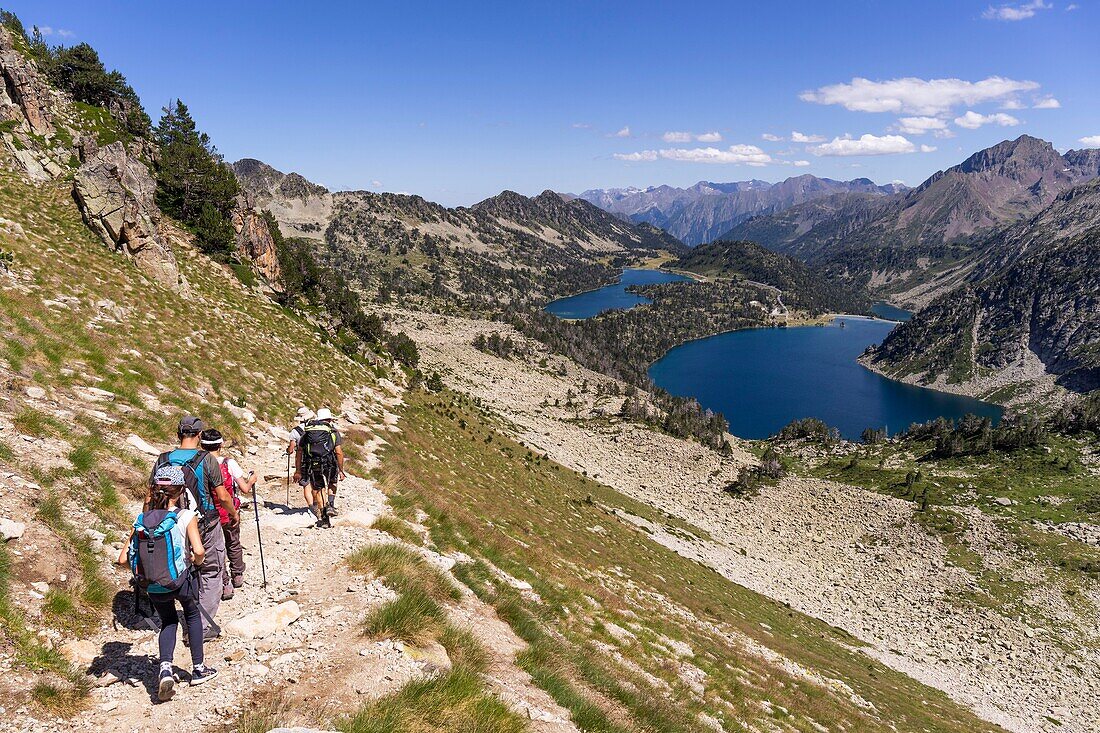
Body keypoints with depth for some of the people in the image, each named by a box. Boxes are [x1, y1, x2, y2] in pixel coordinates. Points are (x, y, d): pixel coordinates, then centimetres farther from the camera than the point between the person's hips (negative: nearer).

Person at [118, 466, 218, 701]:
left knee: (168, 622, 27)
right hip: (181, 580, -3)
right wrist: (196, 562, 0)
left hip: (153, 586, 3)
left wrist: (145, 564, 16)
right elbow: (199, 551, -22)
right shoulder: (186, 516, -11)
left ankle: (165, 669, 5)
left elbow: (123, 559, -2)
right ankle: (198, 669, 32)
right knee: (193, 615, 26)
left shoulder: (142, 519, 0)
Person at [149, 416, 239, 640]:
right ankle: (203, 627, 8)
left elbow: (151, 498, 0)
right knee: (211, 573, 10)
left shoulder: (163, 460, -4)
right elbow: (222, 496, -10)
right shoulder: (206, 459, -15)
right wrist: (234, 513, 8)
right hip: (206, 525, -4)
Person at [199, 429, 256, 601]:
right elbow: (245, 489, -16)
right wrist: (251, 481, 5)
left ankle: (225, 585, 14)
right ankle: (237, 576, 39)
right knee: (234, 545, 23)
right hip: (230, 514, 0)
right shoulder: (229, 463, -16)